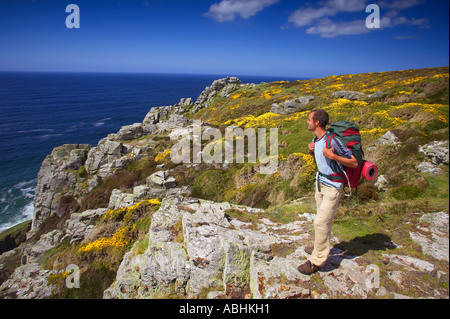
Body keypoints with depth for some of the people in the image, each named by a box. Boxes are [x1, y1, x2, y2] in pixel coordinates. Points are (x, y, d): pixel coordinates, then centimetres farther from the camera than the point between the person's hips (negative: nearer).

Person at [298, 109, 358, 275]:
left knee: (321, 222, -6)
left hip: (332, 187, -8)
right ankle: (320, 247, 36)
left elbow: (354, 163, -18)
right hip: (320, 182, 8)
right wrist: (310, 151, -1)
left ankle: (317, 260, 6)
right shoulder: (315, 140, 0)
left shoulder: (332, 141, -25)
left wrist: (333, 156, -30)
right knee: (323, 219, 20)